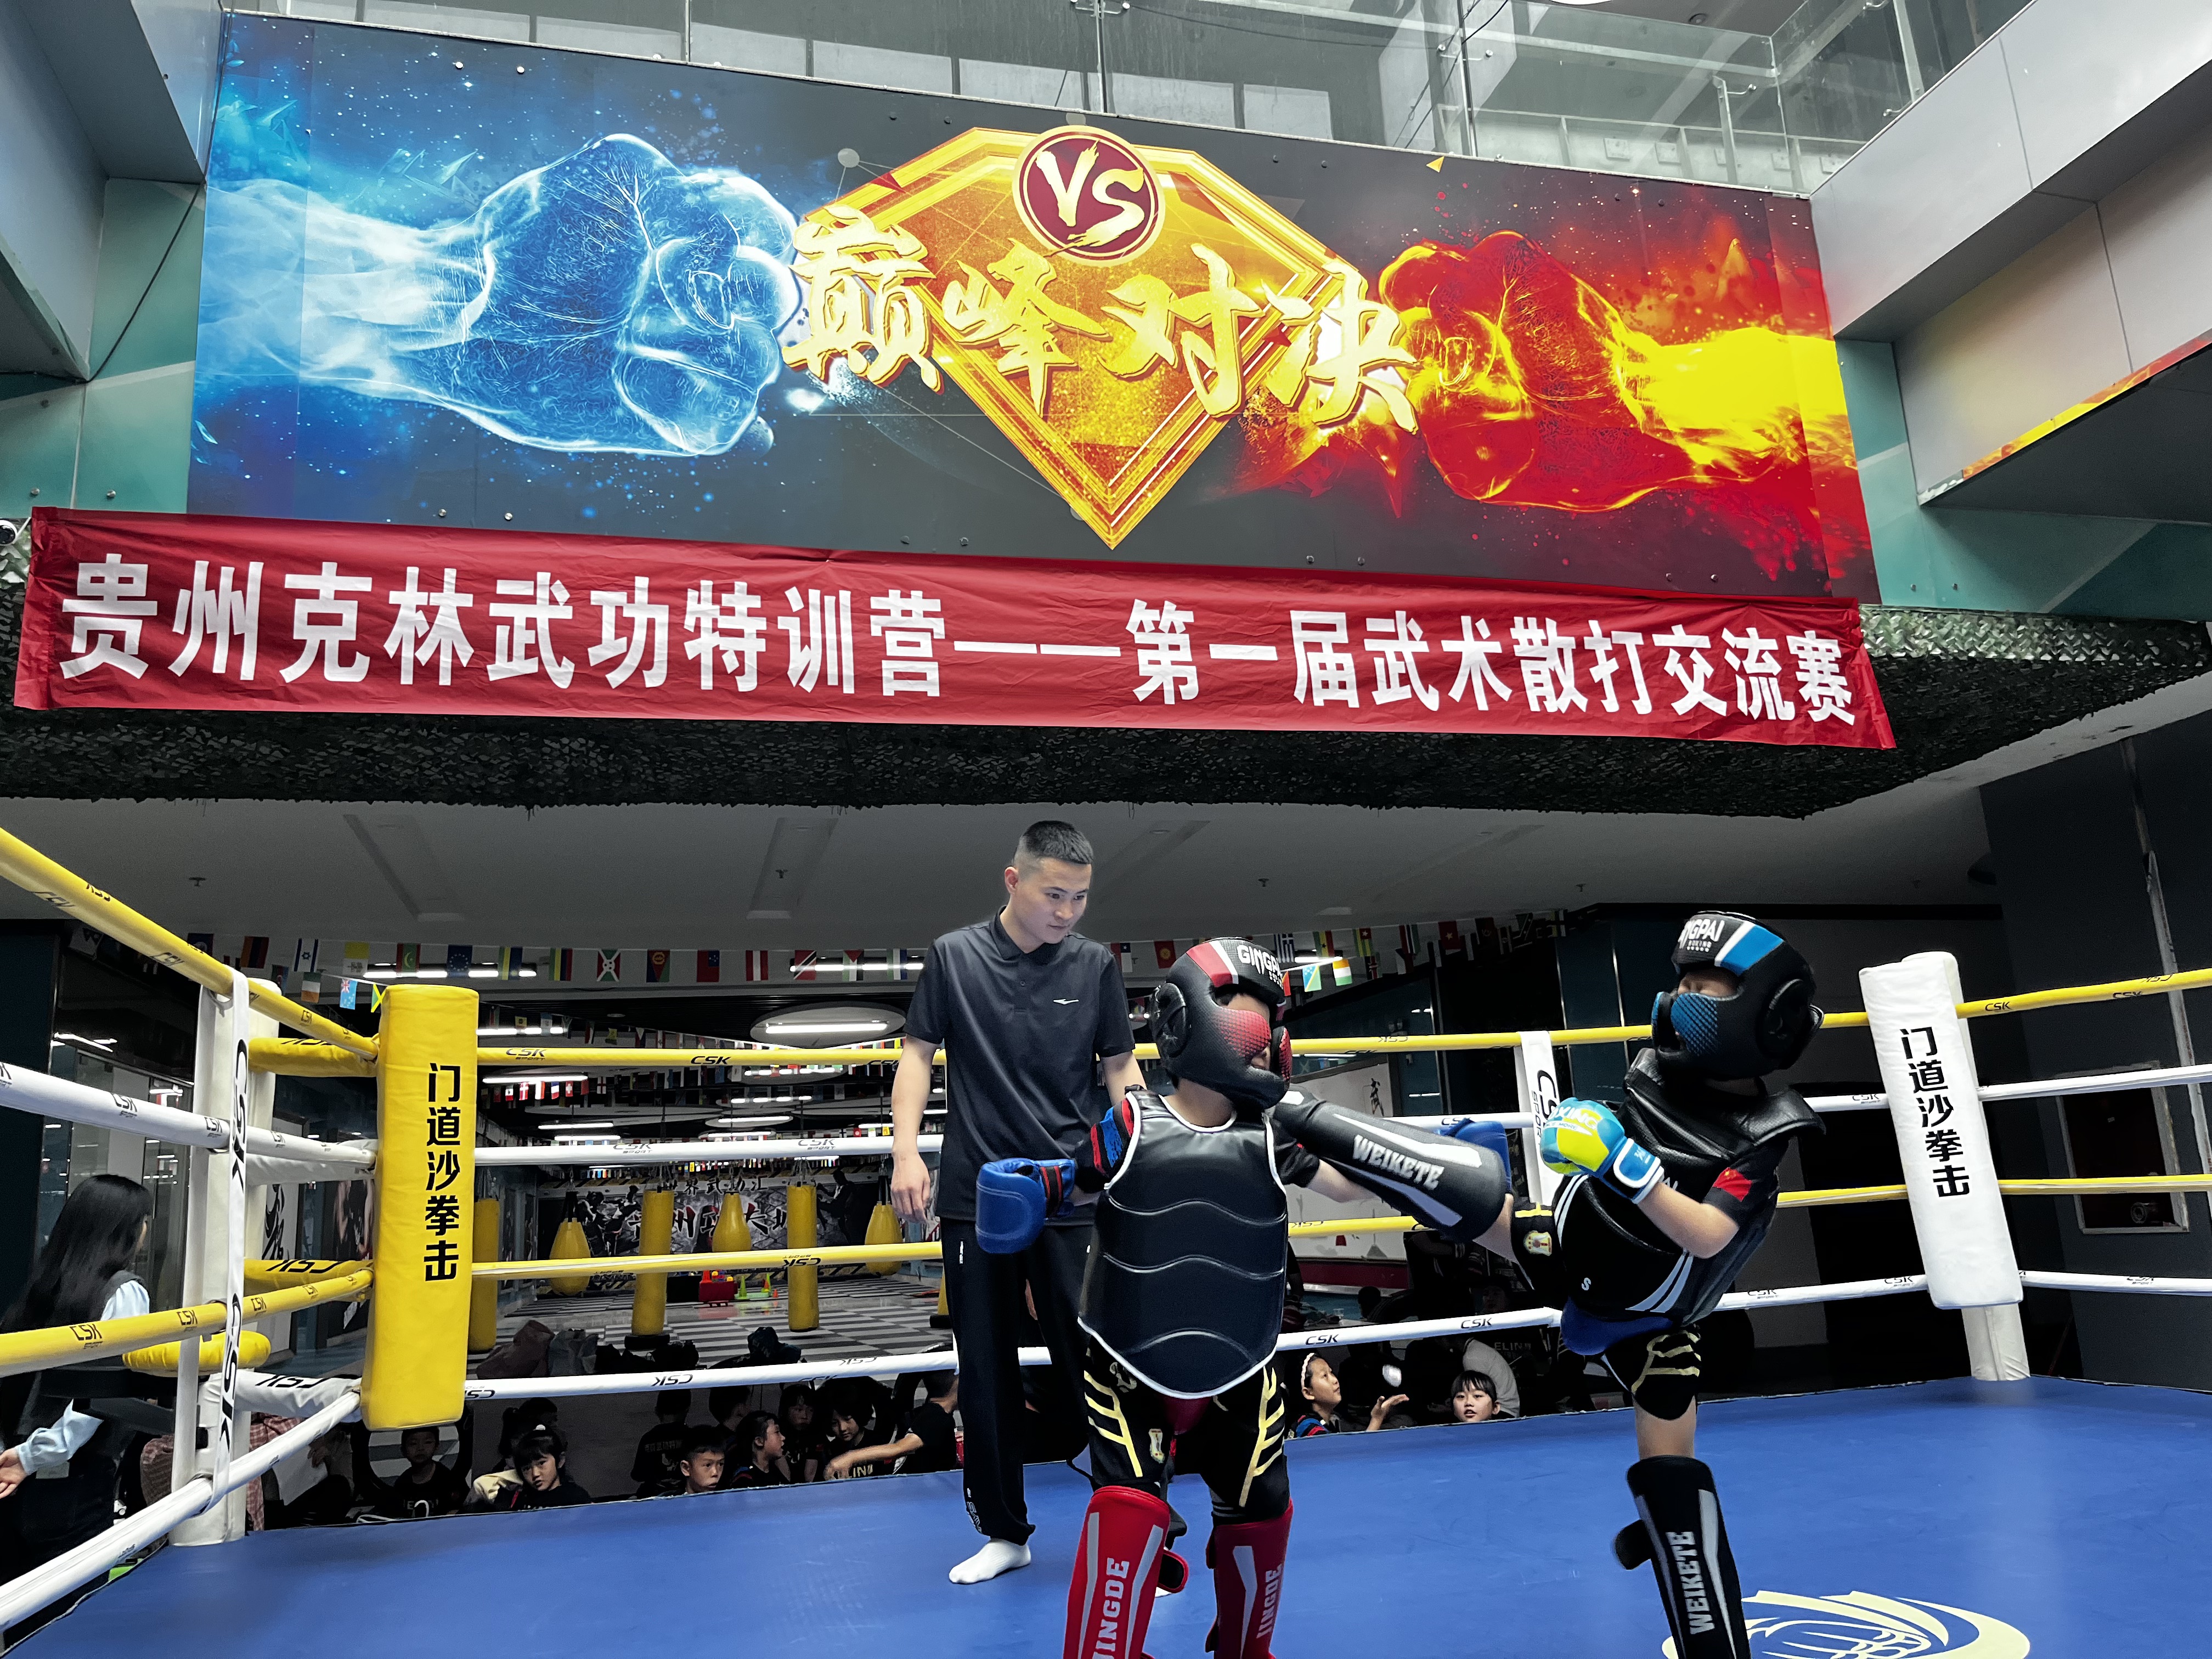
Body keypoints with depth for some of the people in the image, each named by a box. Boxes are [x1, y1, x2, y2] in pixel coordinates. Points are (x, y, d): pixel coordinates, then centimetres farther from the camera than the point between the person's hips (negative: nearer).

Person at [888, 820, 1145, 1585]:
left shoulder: (1096, 964, 1)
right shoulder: (954, 956, 0)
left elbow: (1121, 1069, 5)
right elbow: (918, 1053, 4)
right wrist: (906, 1152, -6)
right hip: (975, 1197, 1)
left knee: (1088, 1361, 0)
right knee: (986, 1371, 11)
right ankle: (1004, 1532, 27)